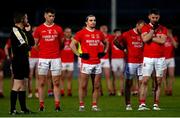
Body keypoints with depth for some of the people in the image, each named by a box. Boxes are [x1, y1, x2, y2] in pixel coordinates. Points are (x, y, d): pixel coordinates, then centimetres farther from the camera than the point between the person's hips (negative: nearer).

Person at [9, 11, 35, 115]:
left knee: (23, 85, 12)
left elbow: (32, 43, 12)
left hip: (24, 60, 10)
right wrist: (29, 47, 0)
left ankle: (23, 108, 17)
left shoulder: (23, 31, 16)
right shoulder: (15, 31, -14)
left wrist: (28, 32, 3)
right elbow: (23, 46, -20)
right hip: (18, 60, -10)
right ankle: (13, 109, -8)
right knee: (17, 85, -10)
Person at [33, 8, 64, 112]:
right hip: (43, 58, -1)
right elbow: (34, 44, 9)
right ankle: (41, 105, 3)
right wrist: (41, 48, 0)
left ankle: (57, 105, 0)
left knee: (56, 83, 0)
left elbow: (61, 43, 15)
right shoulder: (39, 29, 4)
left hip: (56, 58, 1)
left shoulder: (58, 29, 7)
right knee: (42, 83, 0)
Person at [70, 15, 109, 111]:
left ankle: (94, 105, 11)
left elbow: (106, 43, 29)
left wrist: (104, 52, 14)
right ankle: (81, 105, 3)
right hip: (86, 63, -5)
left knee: (97, 86, 5)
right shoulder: (81, 33, -2)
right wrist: (79, 54, -8)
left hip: (97, 63, 5)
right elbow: (72, 44, 0)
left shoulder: (99, 33, 12)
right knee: (83, 86, -3)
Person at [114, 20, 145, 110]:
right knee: (128, 83, 2)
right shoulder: (128, 34, -2)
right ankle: (128, 104, 6)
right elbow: (116, 41, -1)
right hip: (130, 62, -3)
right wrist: (124, 48, 1)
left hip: (141, 62, 3)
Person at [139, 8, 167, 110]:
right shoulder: (145, 28, 4)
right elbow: (145, 39, -15)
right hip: (148, 58, -2)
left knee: (158, 82, 3)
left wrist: (151, 37, -10)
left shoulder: (163, 29, 8)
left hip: (160, 58, 2)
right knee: (145, 81, -9)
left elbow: (162, 40, -9)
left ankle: (156, 105, 7)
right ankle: (142, 104, -12)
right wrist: (153, 29, -8)